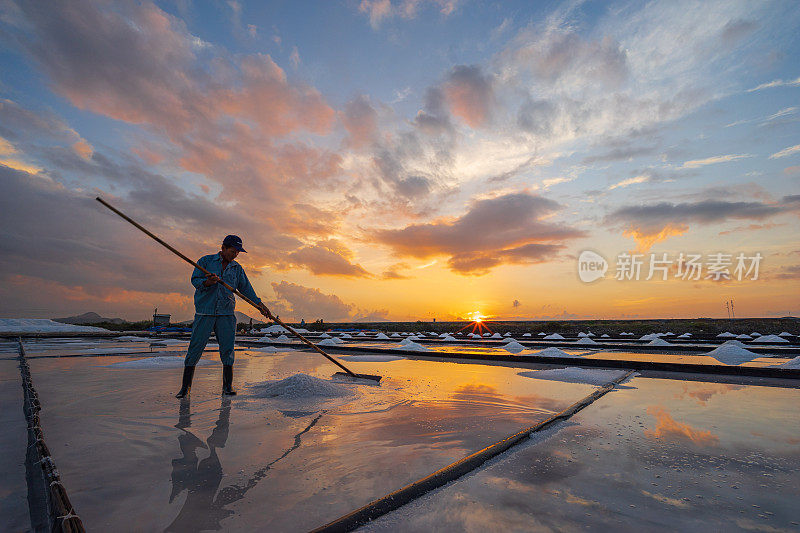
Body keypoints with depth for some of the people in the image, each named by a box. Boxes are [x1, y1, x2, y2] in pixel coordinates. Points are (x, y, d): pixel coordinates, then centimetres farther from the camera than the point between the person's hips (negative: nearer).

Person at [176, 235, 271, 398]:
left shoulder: (237, 268, 14)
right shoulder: (205, 261, 6)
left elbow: (246, 288, 15)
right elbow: (195, 279, 0)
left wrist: (259, 304, 7)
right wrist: (207, 282, -22)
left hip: (226, 314, 2)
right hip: (204, 312, -2)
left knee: (227, 349, -1)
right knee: (195, 348, 0)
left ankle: (228, 386, 6)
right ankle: (185, 386, 12)